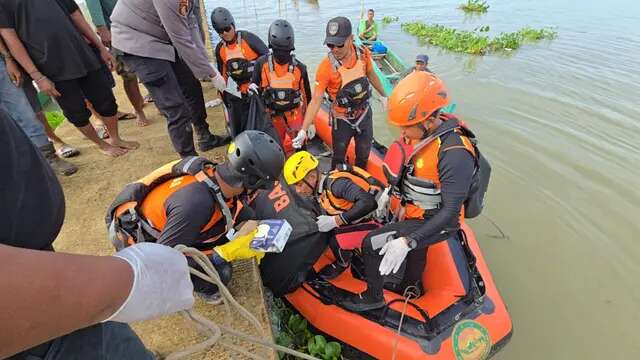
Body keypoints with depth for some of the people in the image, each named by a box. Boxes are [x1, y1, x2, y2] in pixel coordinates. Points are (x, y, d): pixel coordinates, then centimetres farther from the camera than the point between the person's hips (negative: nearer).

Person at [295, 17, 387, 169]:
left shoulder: (363, 54, -14)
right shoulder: (326, 66, -26)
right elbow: (316, 100, -25)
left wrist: (383, 95, 20)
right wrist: (303, 130, -32)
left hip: (364, 114, 4)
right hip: (341, 120, -3)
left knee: (363, 155, 21)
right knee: (338, 158, 13)